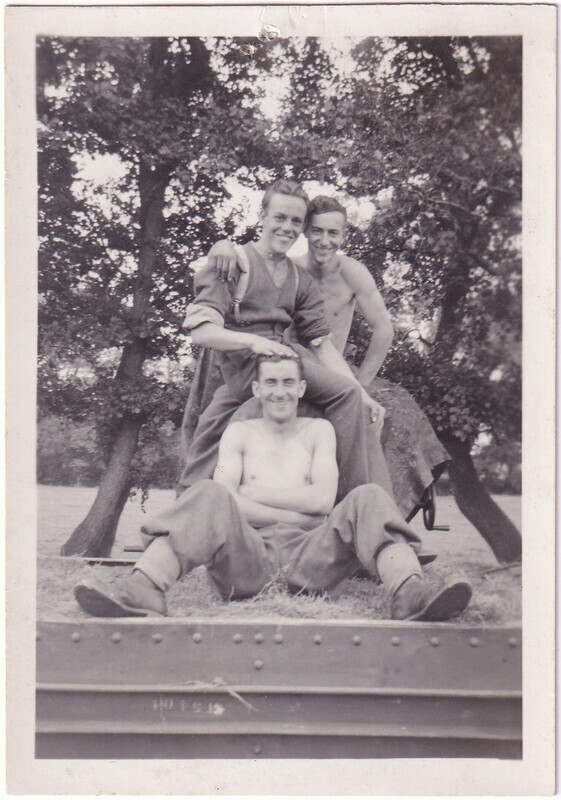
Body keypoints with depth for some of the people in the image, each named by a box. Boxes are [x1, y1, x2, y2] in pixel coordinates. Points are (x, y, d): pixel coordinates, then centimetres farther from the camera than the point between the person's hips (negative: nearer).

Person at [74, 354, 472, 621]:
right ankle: (143, 589, -50)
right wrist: (296, 513, -6)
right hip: (248, 554, 0)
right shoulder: (239, 434, 22)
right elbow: (224, 498, 4)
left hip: (311, 555, 1)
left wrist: (251, 494, 2)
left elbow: (323, 499, 5)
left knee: (368, 497, -23)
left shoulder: (319, 430, 22)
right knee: (210, 495, -27)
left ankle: (410, 592, -49)